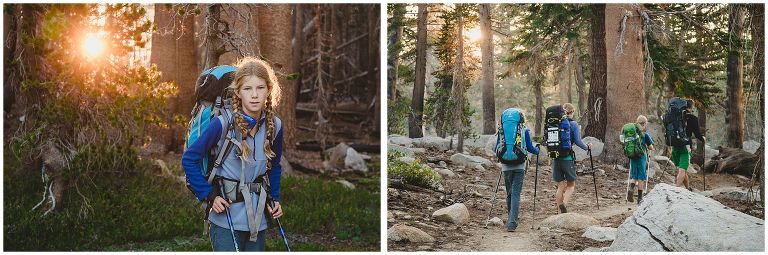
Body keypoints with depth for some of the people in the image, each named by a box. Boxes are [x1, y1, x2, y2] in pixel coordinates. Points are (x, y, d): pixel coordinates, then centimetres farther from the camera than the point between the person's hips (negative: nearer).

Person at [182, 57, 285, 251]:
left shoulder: (274, 126, -1)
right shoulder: (223, 124, -16)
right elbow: (189, 159, -8)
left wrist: (274, 198, 6)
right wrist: (209, 195, -11)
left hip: (258, 219, 5)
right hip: (226, 220, -5)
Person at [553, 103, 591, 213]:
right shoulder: (573, 124, -6)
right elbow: (578, 141, -9)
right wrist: (587, 147, 9)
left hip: (556, 158, 4)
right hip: (568, 158, -3)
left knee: (560, 186, 11)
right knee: (571, 185, 10)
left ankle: (561, 212, 9)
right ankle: (563, 204, -16)